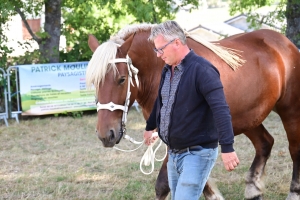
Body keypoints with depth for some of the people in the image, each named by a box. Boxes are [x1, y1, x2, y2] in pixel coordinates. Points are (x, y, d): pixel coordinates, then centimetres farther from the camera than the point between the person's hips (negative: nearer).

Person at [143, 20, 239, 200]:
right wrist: (150, 127, 41)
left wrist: (227, 148, -36)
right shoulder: (168, 70, 8)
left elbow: (221, 110, -27)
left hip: (197, 153, -9)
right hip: (174, 153, 9)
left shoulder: (202, 70, -20)